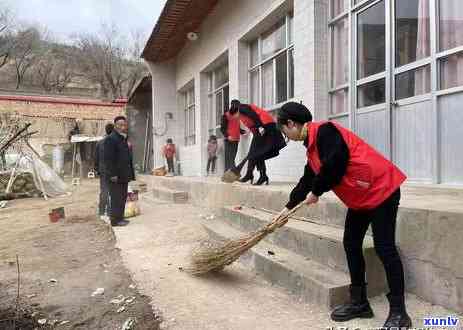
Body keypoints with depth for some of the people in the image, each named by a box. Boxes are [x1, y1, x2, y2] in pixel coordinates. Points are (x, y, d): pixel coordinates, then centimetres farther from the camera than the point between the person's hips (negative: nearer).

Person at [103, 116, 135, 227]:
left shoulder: (124, 139, 17)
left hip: (124, 176, 9)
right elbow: (109, 159, -18)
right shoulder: (110, 139, -12)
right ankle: (115, 220, 4)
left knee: (123, 197, 14)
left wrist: (130, 174, 18)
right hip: (115, 176, -9)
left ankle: (120, 217, 23)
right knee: (116, 197, -4)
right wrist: (113, 174, -22)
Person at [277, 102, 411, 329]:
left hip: (381, 190, -10)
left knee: (384, 248, -7)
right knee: (351, 244, 9)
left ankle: (398, 312, 5)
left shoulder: (324, 131, -17)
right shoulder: (312, 144, 14)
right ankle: (359, 302, 20)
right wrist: (289, 208, 30)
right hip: (360, 198, 10)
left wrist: (316, 192, -11)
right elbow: (307, 180, 22)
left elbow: (335, 164, -27)